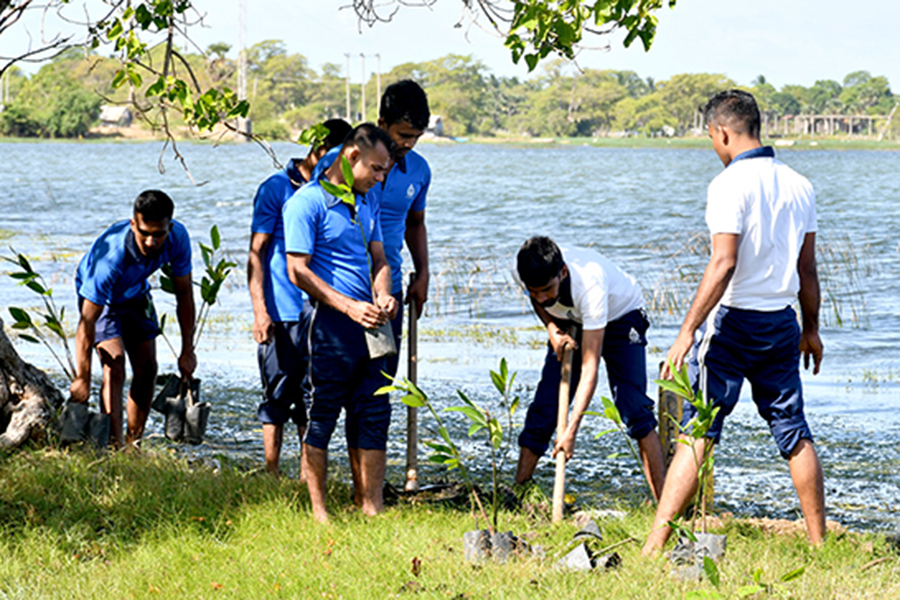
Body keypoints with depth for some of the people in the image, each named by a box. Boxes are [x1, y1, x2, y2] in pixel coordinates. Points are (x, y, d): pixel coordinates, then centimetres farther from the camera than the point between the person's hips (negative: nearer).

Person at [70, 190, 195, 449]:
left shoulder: (178, 238, -29)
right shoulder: (111, 255, -43)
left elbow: (184, 294, -14)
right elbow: (87, 322, -38)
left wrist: (187, 351, -12)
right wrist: (82, 379, -37)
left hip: (135, 293, 5)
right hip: (99, 295, -5)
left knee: (147, 371, 3)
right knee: (114, 367, -21)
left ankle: (134, 446, 14)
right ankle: (114, 449, -22)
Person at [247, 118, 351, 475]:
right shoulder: (277, 188, -3)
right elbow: (257, 252, -3)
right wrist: (260, 311, -11)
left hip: (320, 312, 4)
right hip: (281, 312, -4)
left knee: (312, 395, 6)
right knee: (278, 394, 2)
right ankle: (271, 475, 10)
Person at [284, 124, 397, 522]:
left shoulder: (367, 202, 15)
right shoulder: (307, 202, -9)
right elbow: (298, 271, -13)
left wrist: (383, 296, -2)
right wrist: (349, 306, -19)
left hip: (368, 324, 8)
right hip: (330, 324, -8)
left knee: (373, 415, 8)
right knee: (322, 416, -1)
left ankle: (370, 508, 14)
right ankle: (318, 511, 6)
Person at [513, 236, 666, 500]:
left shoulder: (590, 285, -43)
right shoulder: (521, 272, -28)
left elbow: (589, 367, -44)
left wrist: (571, 431, -49)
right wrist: (552, 328, -18)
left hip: (619, 316, -5)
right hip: (570, 323, 5)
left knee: (634, 408, -18)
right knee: (542, 409, -4)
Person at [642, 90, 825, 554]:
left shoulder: (729, 185, -14)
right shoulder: (798, 185, 7)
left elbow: (724, 264, -22)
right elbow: (807, 268, 12)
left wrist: (688, 329, -21)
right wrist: (811, 328, 23)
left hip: (733, 321, -6)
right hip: (782, 323, 6)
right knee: (793, 431, 14)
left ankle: (656, 542, -9)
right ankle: (819, 542, 19)